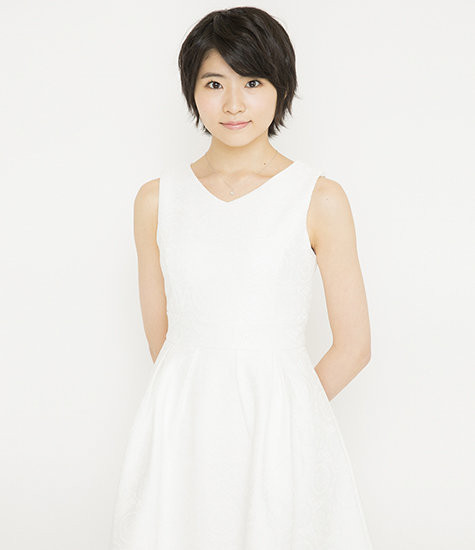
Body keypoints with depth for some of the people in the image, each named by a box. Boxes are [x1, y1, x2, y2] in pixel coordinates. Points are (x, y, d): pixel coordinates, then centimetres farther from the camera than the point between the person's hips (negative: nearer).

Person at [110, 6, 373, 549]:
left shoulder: (320, 198, -7)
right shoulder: (157, 198, 1)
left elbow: (353, 346, -3)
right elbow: (160, 337, 7)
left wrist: (274, 410, 3)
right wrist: (199, 404, 7)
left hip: (283, 427, -2)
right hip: (179, 426, 2)